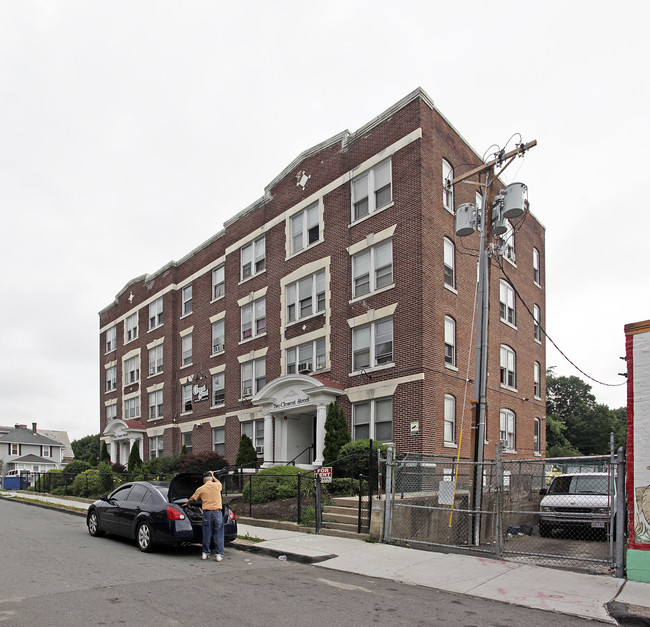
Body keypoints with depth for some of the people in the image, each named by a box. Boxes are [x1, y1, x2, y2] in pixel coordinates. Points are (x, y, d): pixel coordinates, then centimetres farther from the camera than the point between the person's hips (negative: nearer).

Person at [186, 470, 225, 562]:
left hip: (207, 512, 0)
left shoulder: (201, 489, 4)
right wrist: (213, 476, 42)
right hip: (217, 512, 0)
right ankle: (219, 554, 2)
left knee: (206, 534, 10)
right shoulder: (217, 485, 4)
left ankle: (205, 553, 18)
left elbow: (192, 499, 17)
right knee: (218, 534, 4)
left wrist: (187, 503, 37)